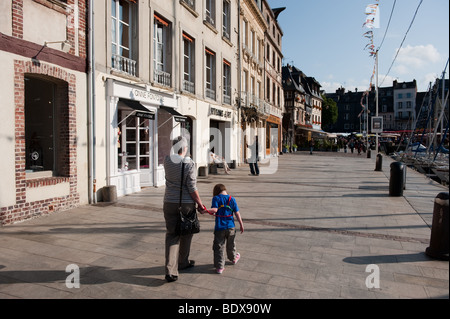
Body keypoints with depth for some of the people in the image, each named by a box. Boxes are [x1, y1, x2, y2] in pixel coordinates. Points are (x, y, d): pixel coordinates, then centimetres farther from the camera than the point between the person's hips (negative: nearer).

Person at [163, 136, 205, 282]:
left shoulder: (167, 160, -4)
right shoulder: (189, 164, -16)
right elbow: (192, 188, -15)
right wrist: (200, 204, -6)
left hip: (169, 203, 3)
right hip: (186, 204, -3)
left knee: (171, 235, 8)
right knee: (185, 234, 17)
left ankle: (170, 270, -1)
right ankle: (183, 262, 36)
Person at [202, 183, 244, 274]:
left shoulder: (216, 198, -6)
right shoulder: (232, 199, 3)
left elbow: (214, 209, -21)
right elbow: (237, 213, 3)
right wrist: (241, 224, 9)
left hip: (219, 227, -3)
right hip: (230, 227, 3)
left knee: (218, 247, 4)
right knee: (231, 245, 24)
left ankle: (219, 267, 3)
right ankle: (233, 258, 45)